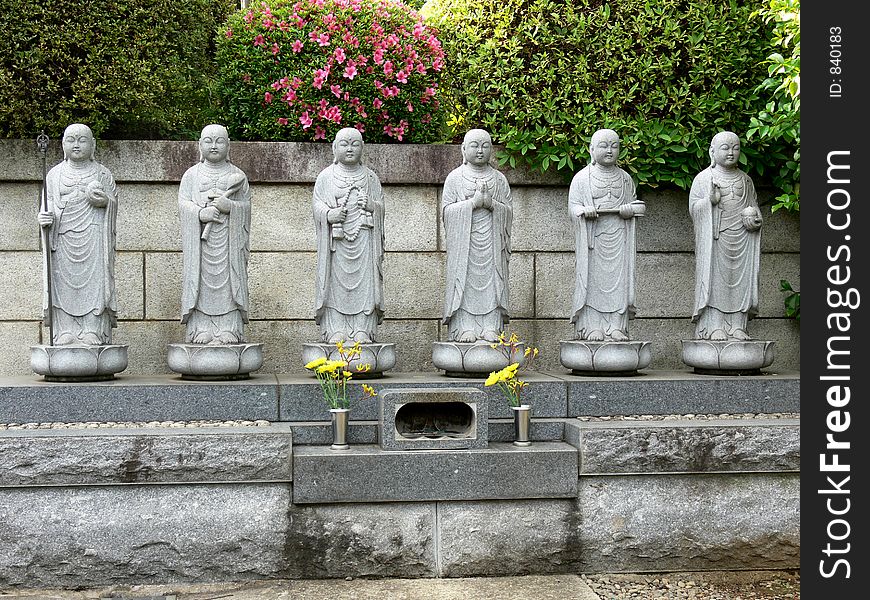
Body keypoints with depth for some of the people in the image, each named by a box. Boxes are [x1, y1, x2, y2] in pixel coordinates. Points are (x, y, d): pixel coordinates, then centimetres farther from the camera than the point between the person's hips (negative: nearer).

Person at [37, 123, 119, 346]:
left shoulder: (102, 174, 12)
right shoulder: (55, 174, 15)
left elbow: (114, 201, 9)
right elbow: (48, 204, 11)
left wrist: (105, 201, -14)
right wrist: (43, 216, -11)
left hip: (93, 239, -1)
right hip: (63, 240, 1)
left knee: (92, 283, -8)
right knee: (64, 284, -4)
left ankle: (93, 332, -8)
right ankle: (65, 334, -3)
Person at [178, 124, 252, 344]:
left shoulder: (237, 175, 12)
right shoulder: (192, 174, 12)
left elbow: (246, 205, 6)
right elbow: (183, 203, 2)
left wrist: (230, 206, -14)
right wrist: (201, 213, -16)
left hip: (228, 239, 0)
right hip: (200, 240, 0)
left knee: (228, 280, -5)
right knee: (202, 280, -4)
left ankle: (228, 330, -4)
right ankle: (202, 329, -3)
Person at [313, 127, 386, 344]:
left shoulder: (371, 177, 13)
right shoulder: (326, 176, 8)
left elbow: (381, 206, 12)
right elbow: (317, 204, 3)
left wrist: (371, 205, -10)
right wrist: (330, 214, -17)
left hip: (364, 239, 1)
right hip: (336, 240, -1)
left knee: (363, 281, -3)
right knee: (336, 282, -4)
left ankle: (362, 329, 1)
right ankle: (336, 329, -1)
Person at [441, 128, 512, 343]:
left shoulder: (499, 179, 12)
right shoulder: (455, 178, 5)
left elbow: (508, 211, 7)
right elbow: (447, 210, -2)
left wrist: (491, 203, -12)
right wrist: (472, 203, -13)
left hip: (491, 242, 2)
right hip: (464, 240, -2)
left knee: (491, 280, -2)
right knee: (465, 279, -6)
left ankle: (490, 327, 0)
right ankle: (465, 327, -5)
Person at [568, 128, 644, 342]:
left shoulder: (625, 178, 14)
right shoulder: (582, 178, 3)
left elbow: (636, 204, 17)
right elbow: (573, 206, -1)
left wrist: (631, 209, -7)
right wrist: (584, 211, -22)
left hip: (618, 238, 3)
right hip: (593, 237, -3)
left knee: (618, 279, 0)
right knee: (593, 279, -5)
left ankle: (616, 326, 4)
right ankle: (592, 326, -1)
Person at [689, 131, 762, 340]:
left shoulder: (745, 179, 15)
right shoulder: (704, 178, 2)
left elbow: (754, 204, 22)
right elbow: (693, 207, -2)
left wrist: (754, 216, -1)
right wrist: (710, 200, -20)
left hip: (741, 239, 4)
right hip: (714, 238, -4)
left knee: (740, 278, 1)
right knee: (714, 277, -7)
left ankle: (736, 326, 4)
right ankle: (713, 326, -5)